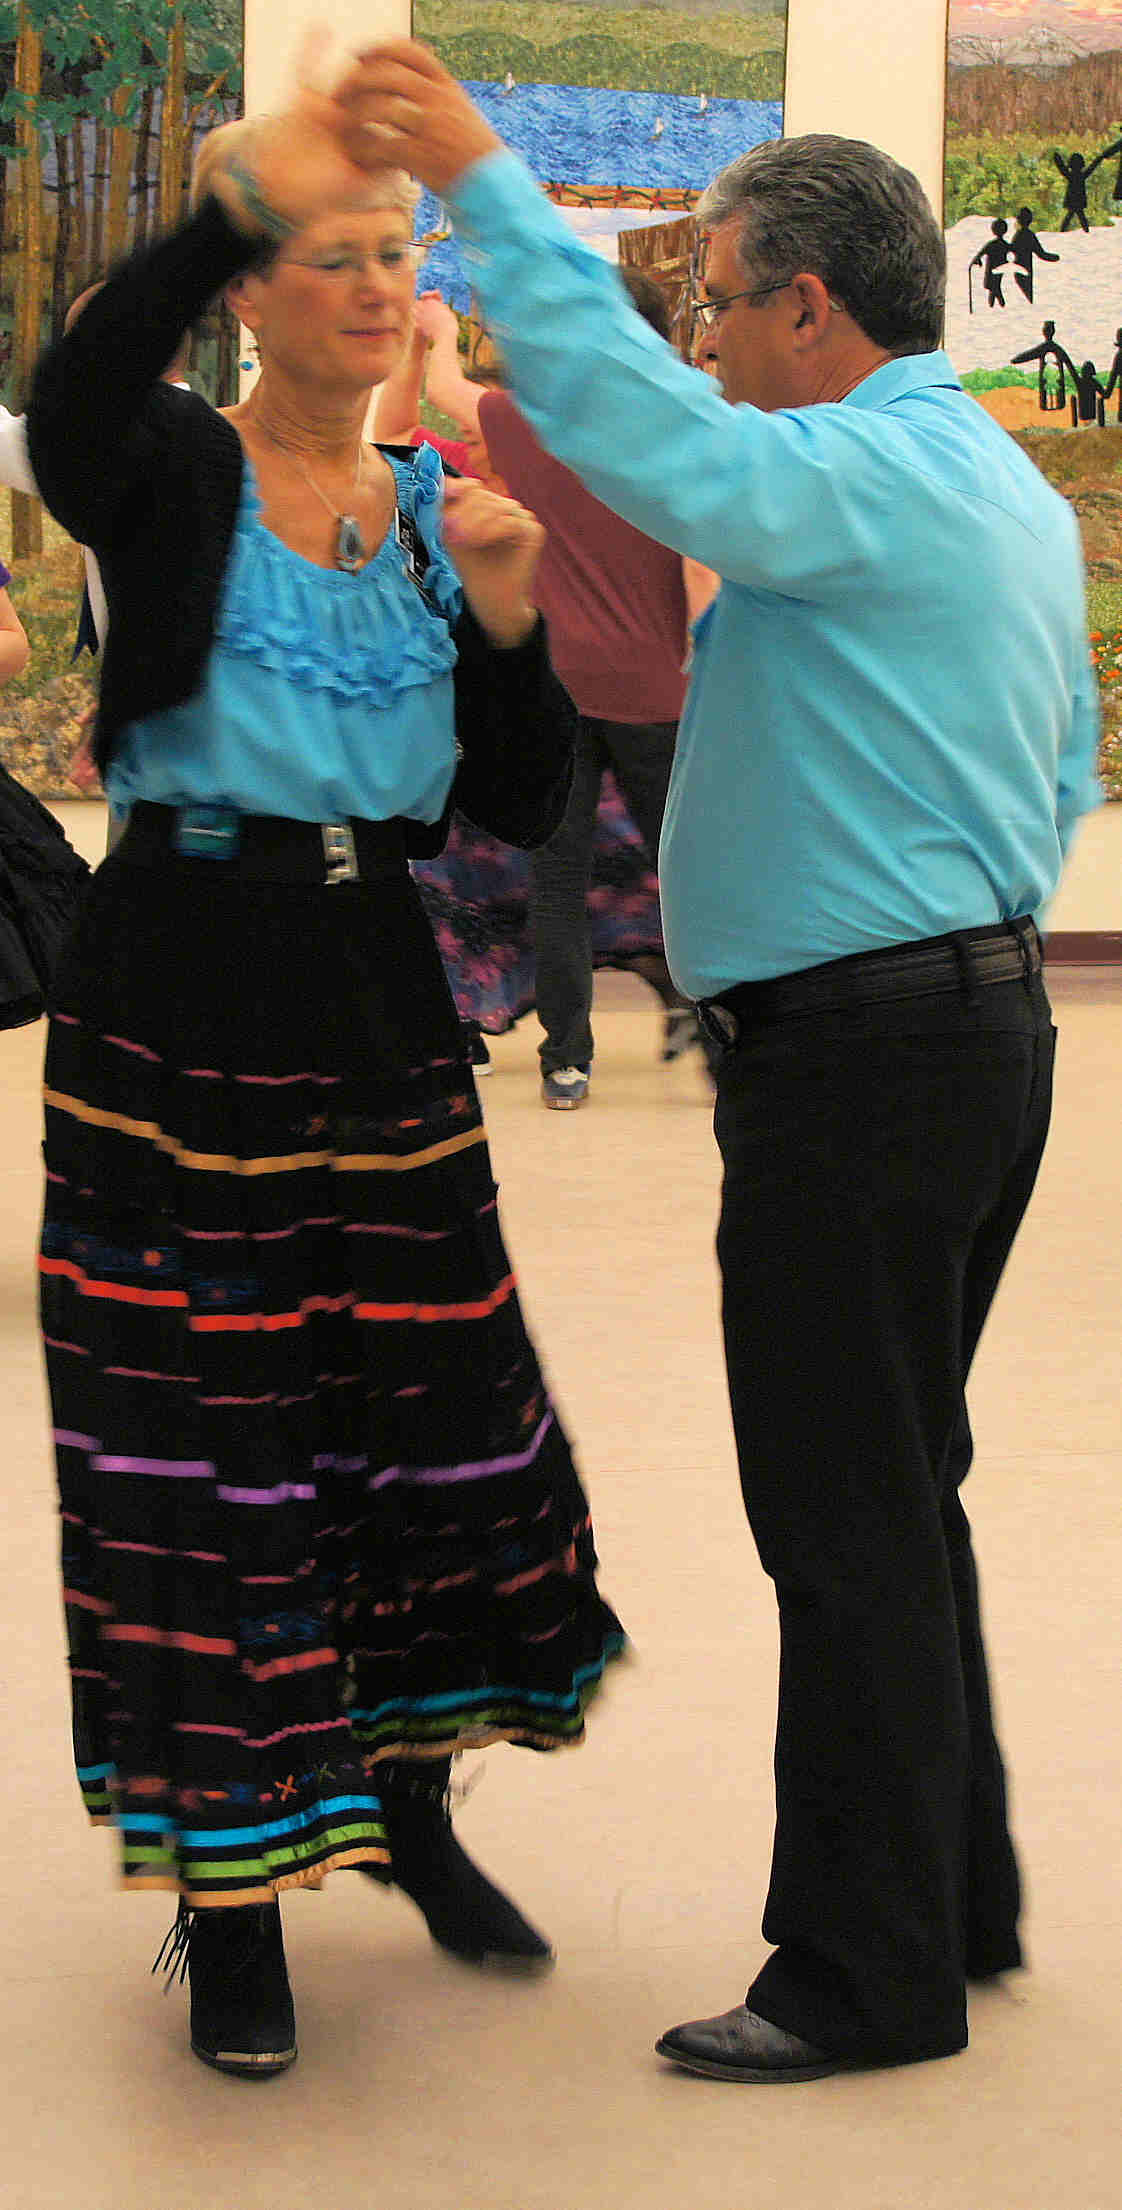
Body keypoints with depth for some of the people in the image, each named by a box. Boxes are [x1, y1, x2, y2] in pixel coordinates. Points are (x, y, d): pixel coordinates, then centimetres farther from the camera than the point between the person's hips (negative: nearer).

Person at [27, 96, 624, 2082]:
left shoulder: (440, 514, 11)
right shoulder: (173, 479, -3)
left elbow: (524, 806, 7)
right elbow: (73, 404, -30)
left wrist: (508, 618, -10)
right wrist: (239, 196, -41)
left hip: (378, 1005, 5)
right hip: (180, 996, -5)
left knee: (439, 1401, 10)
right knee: (202, 1429, 0)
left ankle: (405, 1806, 32)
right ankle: (229, 1890, 12)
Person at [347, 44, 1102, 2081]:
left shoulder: (866, 478, -16)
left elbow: (660, 446, -34)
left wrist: (483, 184, -31)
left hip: (852, 1053, -10)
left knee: (849, 1520, -2)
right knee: (904, 1493, 18)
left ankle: (869, 1974, 7)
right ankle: (954, 1899, 29)